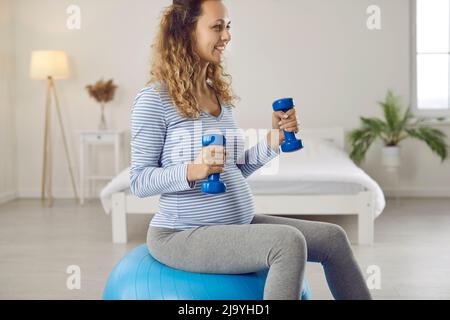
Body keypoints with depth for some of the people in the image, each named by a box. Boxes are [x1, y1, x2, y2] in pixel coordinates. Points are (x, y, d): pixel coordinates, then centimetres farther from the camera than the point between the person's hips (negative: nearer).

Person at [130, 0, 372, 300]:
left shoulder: (221, 95, 10)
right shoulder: (154, 99, -12)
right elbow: (139, 181, -12)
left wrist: (273, 139, 0)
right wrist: (191, 171, -28)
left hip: (238, 223, 8)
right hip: (183, 234, -8)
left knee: (333, 238, 5)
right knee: (288, 241, -28)